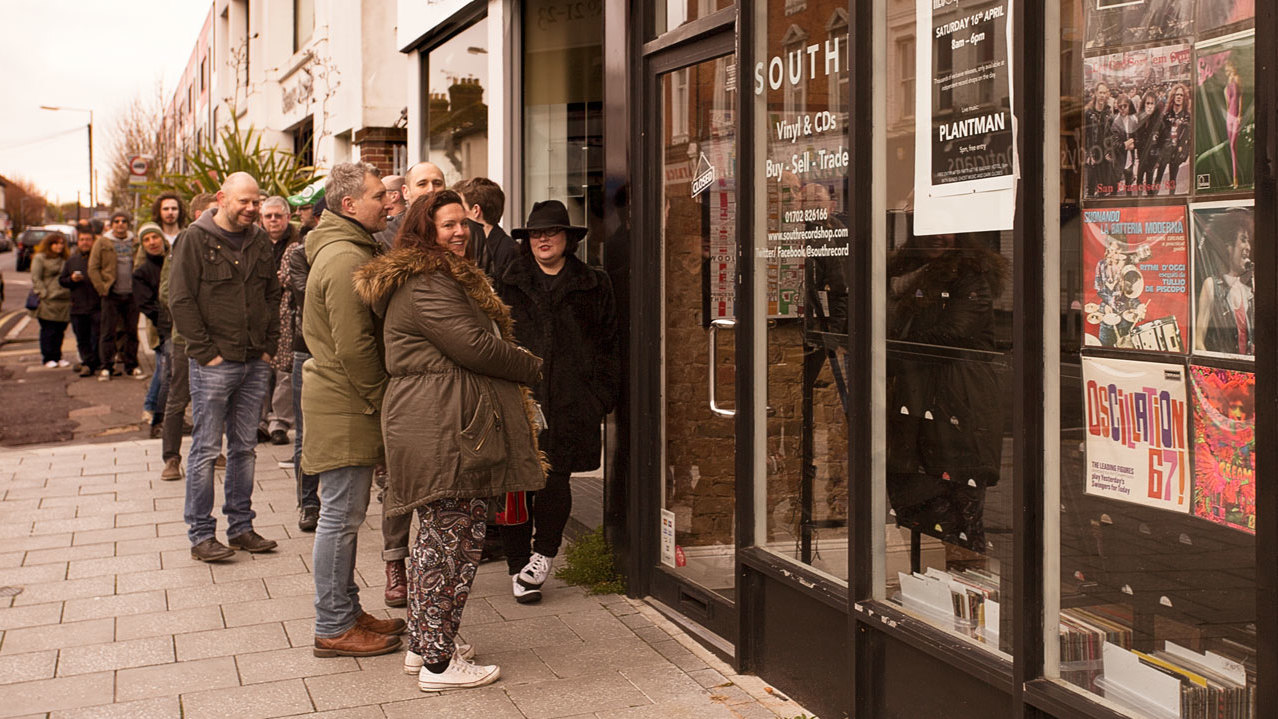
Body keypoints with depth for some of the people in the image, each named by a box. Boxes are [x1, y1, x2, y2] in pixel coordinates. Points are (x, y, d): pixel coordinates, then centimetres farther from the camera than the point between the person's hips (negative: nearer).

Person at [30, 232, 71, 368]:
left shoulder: (65, 259, 19)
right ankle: (48, 358, 4)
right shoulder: (40, 258, 1)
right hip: (48, 302, -5)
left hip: (64, 301, 5)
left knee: (60, 331, 7)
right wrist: (44, 294, -13)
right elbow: (35, 279, -5)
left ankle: (57, 357, 15)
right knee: (48, 331, -2)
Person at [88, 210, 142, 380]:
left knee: (132, 332, 7)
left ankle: (131, 366, 16)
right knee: (108, 332, 0)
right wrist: (102, 289, -8)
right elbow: (93, 268, 1)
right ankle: (106, 367, 7)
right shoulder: (102, 243, 3)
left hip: (132, 295, 2)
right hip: (111, 295, -2)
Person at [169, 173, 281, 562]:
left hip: (255, 364, 5)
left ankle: (241, 526, 19)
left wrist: (268, 345, 7)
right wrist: (206, 351, -12)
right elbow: (180, 300, -8)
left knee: (244, 448, 11)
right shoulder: (196, 239, -5)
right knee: (206, 449, 0)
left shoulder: (260, 242, 11)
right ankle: (201, 535, 6)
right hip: (213, 365, -5)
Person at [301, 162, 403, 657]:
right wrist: (380, 400, -12)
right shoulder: (346, 259, -18)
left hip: (346, 401, 11)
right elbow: (354, 347, -22)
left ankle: (346, 612, 26)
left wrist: (377, 397, 16)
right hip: (345, 407, -11)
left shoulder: (352, 251, 16)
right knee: (341, 515, -3)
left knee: (346, 514, 16)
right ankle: (333, 629, 7)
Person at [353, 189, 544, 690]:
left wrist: (516, 368, 8)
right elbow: (475, 348, -19)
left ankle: (422, 642, 28)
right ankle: (439, 662, 2)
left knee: (435, 537, 18)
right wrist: (532, 367, -5)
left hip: (428, 431, 12)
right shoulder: (427, 285, -14)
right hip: (447, 433, -12)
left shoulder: (436, 277, 22)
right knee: (455, 540, -6)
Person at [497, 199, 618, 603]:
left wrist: (601, 396, 4)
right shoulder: (509, 284, 11)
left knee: (556, 480, -3)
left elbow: (607, 344, 12)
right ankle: (519, 568, 12)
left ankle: (544, 554, 21)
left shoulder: (593, 286, 12)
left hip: (570, 403, 0)